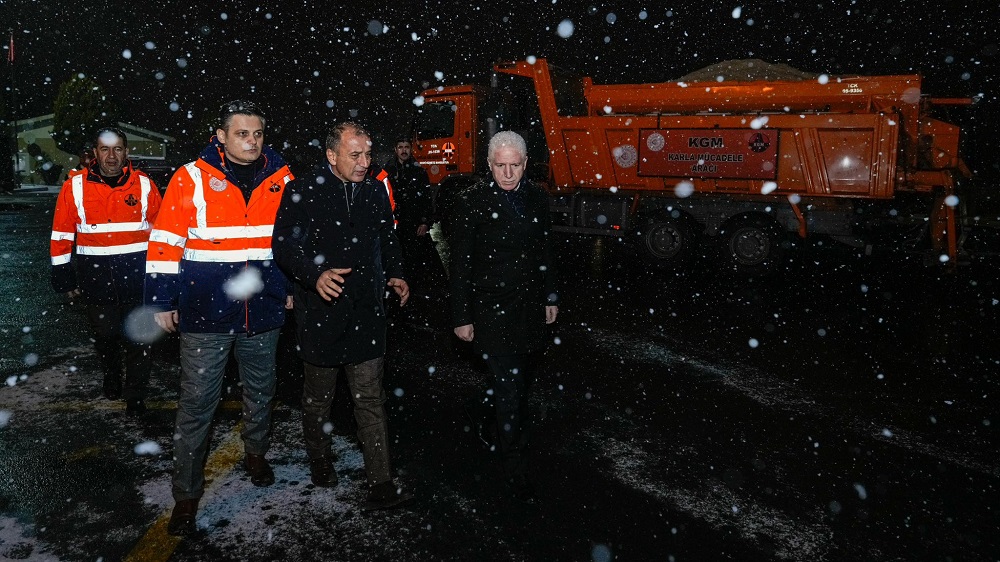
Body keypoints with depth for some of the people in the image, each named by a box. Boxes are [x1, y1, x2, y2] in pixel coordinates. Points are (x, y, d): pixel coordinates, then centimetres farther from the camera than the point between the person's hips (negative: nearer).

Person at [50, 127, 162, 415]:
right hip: (95, 276, 1)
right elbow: (61, 235, 3)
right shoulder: (75, 185, 0)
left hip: (137, 275, -1)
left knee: (137, 339, 2)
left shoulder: (144, 185, 1)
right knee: (104, 335, 14)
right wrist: (64, 279, 2)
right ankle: (111, 380, 39)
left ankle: (135, 397, 15)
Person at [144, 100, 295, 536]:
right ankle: (186, 496, 13)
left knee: (260, 392, 19)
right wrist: (162, 301, -5)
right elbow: (165, 242, -4)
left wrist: (291, 286, 14)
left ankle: (256, 455, 43)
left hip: (263, 311, 3)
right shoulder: (191, 178, -6)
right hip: (205, 313, -3)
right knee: (196, 404, 1)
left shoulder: (281, 178, 3)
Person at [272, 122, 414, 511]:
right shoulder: (304, 193, -6)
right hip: (321, 312, -2)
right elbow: (283, 245, -9)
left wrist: (395, 274, 5)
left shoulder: (376, 191, 8)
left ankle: (381, 486, 3)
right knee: (319, 394, 15)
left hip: (366, 312, 3)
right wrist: (315, 274, -26)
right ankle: (319, 457, 40)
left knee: (371, 398, 1)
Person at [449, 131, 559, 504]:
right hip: (493, 314, -5)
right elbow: (461, 265, -9)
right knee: (510, 391, -6)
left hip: (531, 310, 5)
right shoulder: (471, 202, -11)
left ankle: (516, 438, 42)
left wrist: (550, 297, 15)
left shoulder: (537, 199, 4)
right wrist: (462, 317, -8)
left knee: (524, 385, 18)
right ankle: (515, 469, 11)